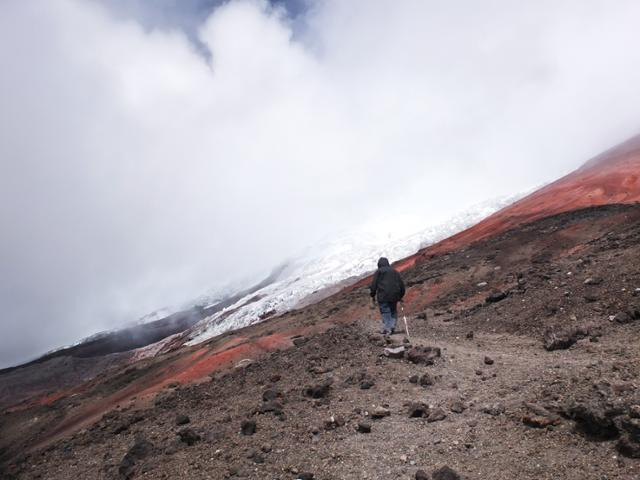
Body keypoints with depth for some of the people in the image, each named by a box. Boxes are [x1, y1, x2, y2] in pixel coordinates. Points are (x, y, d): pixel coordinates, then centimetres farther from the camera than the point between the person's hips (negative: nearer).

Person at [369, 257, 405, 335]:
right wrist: (401, 296, 24)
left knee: (385, 312, 0)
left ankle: (387, 329, -4)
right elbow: (401, 284, 17)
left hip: (383, 296, -4)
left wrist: (372, 296, 3)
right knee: (393, 311, 16)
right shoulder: (394, 272, 16)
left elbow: (374, 284, -4)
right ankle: (392, 326, 3)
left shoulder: (378, 272, 4)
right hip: (394, 296, 4)